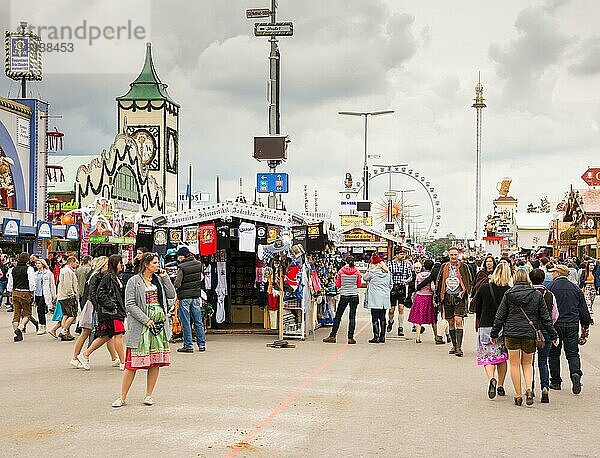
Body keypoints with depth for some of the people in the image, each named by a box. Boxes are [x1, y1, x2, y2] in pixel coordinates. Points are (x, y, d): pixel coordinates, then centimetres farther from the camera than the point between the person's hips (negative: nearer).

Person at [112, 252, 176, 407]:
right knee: (132, 364, -4)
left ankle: (149, 395, 16)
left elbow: (172, 295, 9)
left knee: (156, 363, 5)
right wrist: (146, 320, -14)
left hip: (160, 326, 5)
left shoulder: (159, 279, 13)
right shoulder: (134, 281, -3)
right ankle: (122, 397, 5)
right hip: (140, 328, -5)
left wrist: (164, 277, 3)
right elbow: (130, 305, -8)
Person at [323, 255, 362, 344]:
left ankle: (332, 336, 7)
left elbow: (337, 284, 0)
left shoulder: (341, 271, -4)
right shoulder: (357, 272, -2)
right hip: (354, 296, 1)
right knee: (352, 317, 3)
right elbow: (359, 285, 4)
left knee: (338, 316, 7)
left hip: (344, 296, -1)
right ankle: (350, 338, 0)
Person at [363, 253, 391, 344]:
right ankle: (382, 337, 12)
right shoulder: (387, 272, 6)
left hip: (374, 299, -5)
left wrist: (369, 269, 7)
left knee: (375, 318, -2)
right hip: (384, 299, 5)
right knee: (382, 318, 10)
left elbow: (365, 278, 5)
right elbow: (390, 285, 14)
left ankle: (376, 337, -5)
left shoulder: (373, 271, -10)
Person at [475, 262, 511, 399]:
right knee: (502, 357, 15)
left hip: (485, 327, -1)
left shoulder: (483, 288, -4)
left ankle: (491, 379, -24)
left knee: (488, 356, 3)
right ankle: (500, 386, 18)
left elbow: (477, 309, 5)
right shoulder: (509, 291, -8)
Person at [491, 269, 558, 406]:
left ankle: (518, 395, 8)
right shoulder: (537, 295, 0)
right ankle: (529, 389, -6)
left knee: (514, 364, 7)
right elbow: (545, 317, 3)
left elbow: (500, 316, 1)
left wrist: (494, 334, 11)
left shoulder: (508, 294, -2)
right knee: (527, 363, 16)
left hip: (511, 333, -1)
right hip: (530, 333, 1)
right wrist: (554, 335, 10)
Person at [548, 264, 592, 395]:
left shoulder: (551, 287, -6)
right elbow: (583, 308, 10)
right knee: (573, 353, 6)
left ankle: (555, 381, 14)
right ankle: (575, 373, -20)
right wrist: (586, 324, 20)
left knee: (554, 354, 9)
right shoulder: (575, 288, 6)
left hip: (555, 325, -3)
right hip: (572, 325, 3)